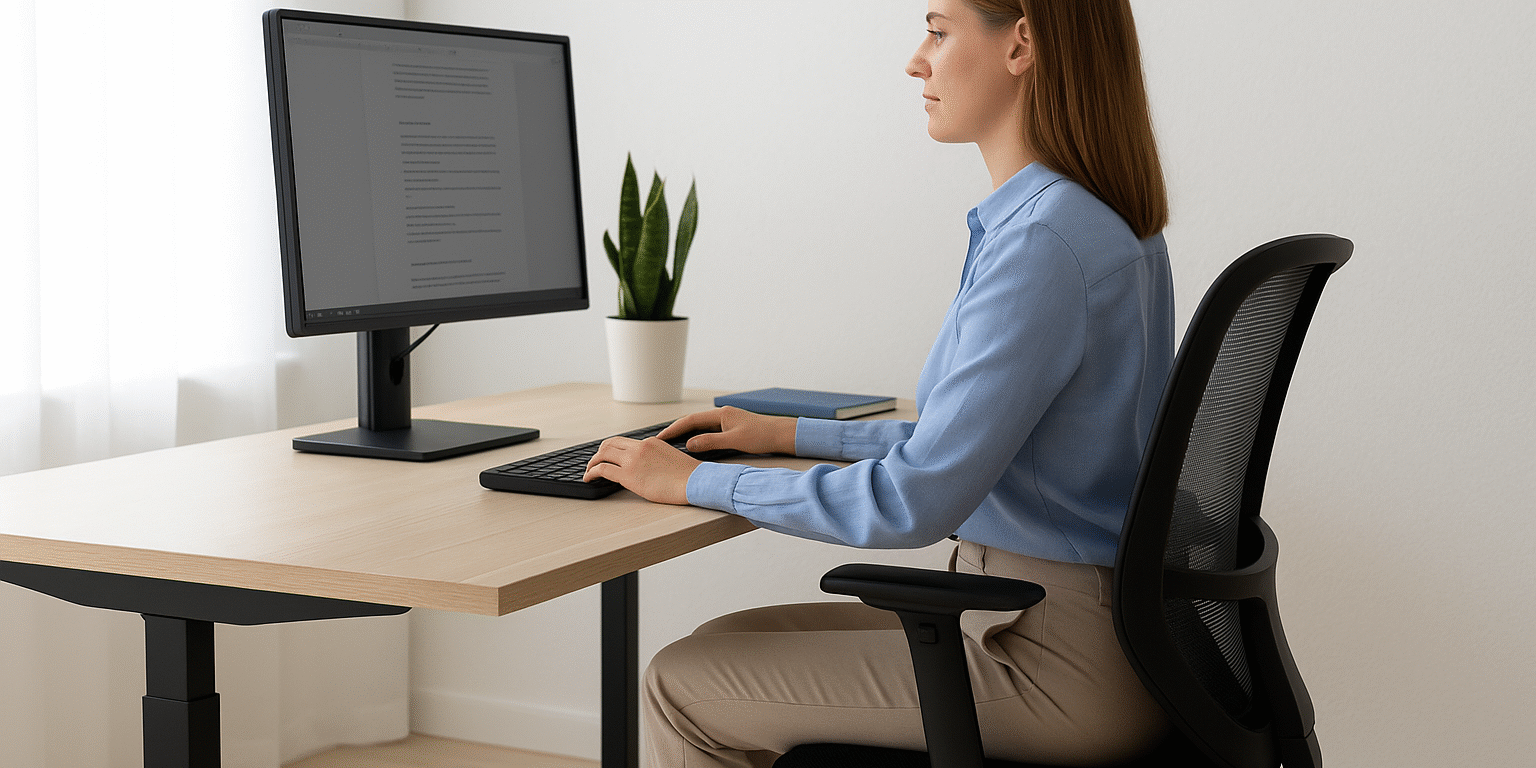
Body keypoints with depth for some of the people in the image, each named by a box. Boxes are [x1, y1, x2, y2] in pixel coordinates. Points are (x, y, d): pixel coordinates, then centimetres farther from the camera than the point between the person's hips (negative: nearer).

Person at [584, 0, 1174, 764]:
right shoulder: (1102, 220, 10)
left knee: (681, 685, -2)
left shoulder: (1046, 240, -23)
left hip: (1056, 659, -9)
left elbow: (917, 500, -25)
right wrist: (796, 435, 20)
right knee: (723, 642, 15)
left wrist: (698, 481, -13)